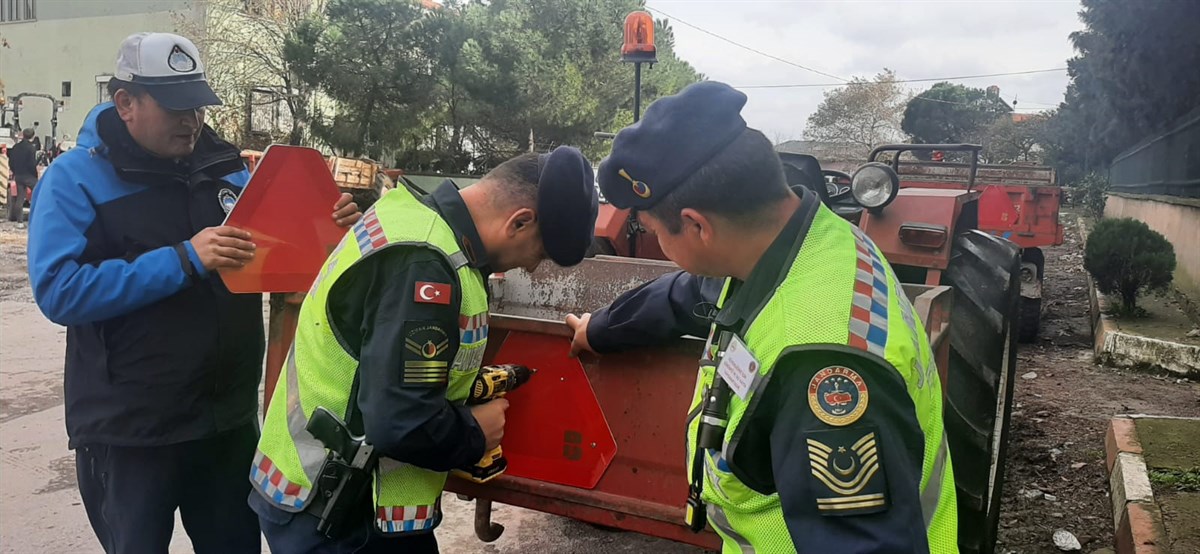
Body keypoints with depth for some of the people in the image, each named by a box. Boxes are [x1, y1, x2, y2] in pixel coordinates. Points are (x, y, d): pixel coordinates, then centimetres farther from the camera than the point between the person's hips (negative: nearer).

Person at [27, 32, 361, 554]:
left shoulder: (227, 169, 5)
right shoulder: (74, 179, -9)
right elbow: (59, 290, -21)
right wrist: (183, 261, -29)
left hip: (229, 421, 5)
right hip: (130, 434, -4)